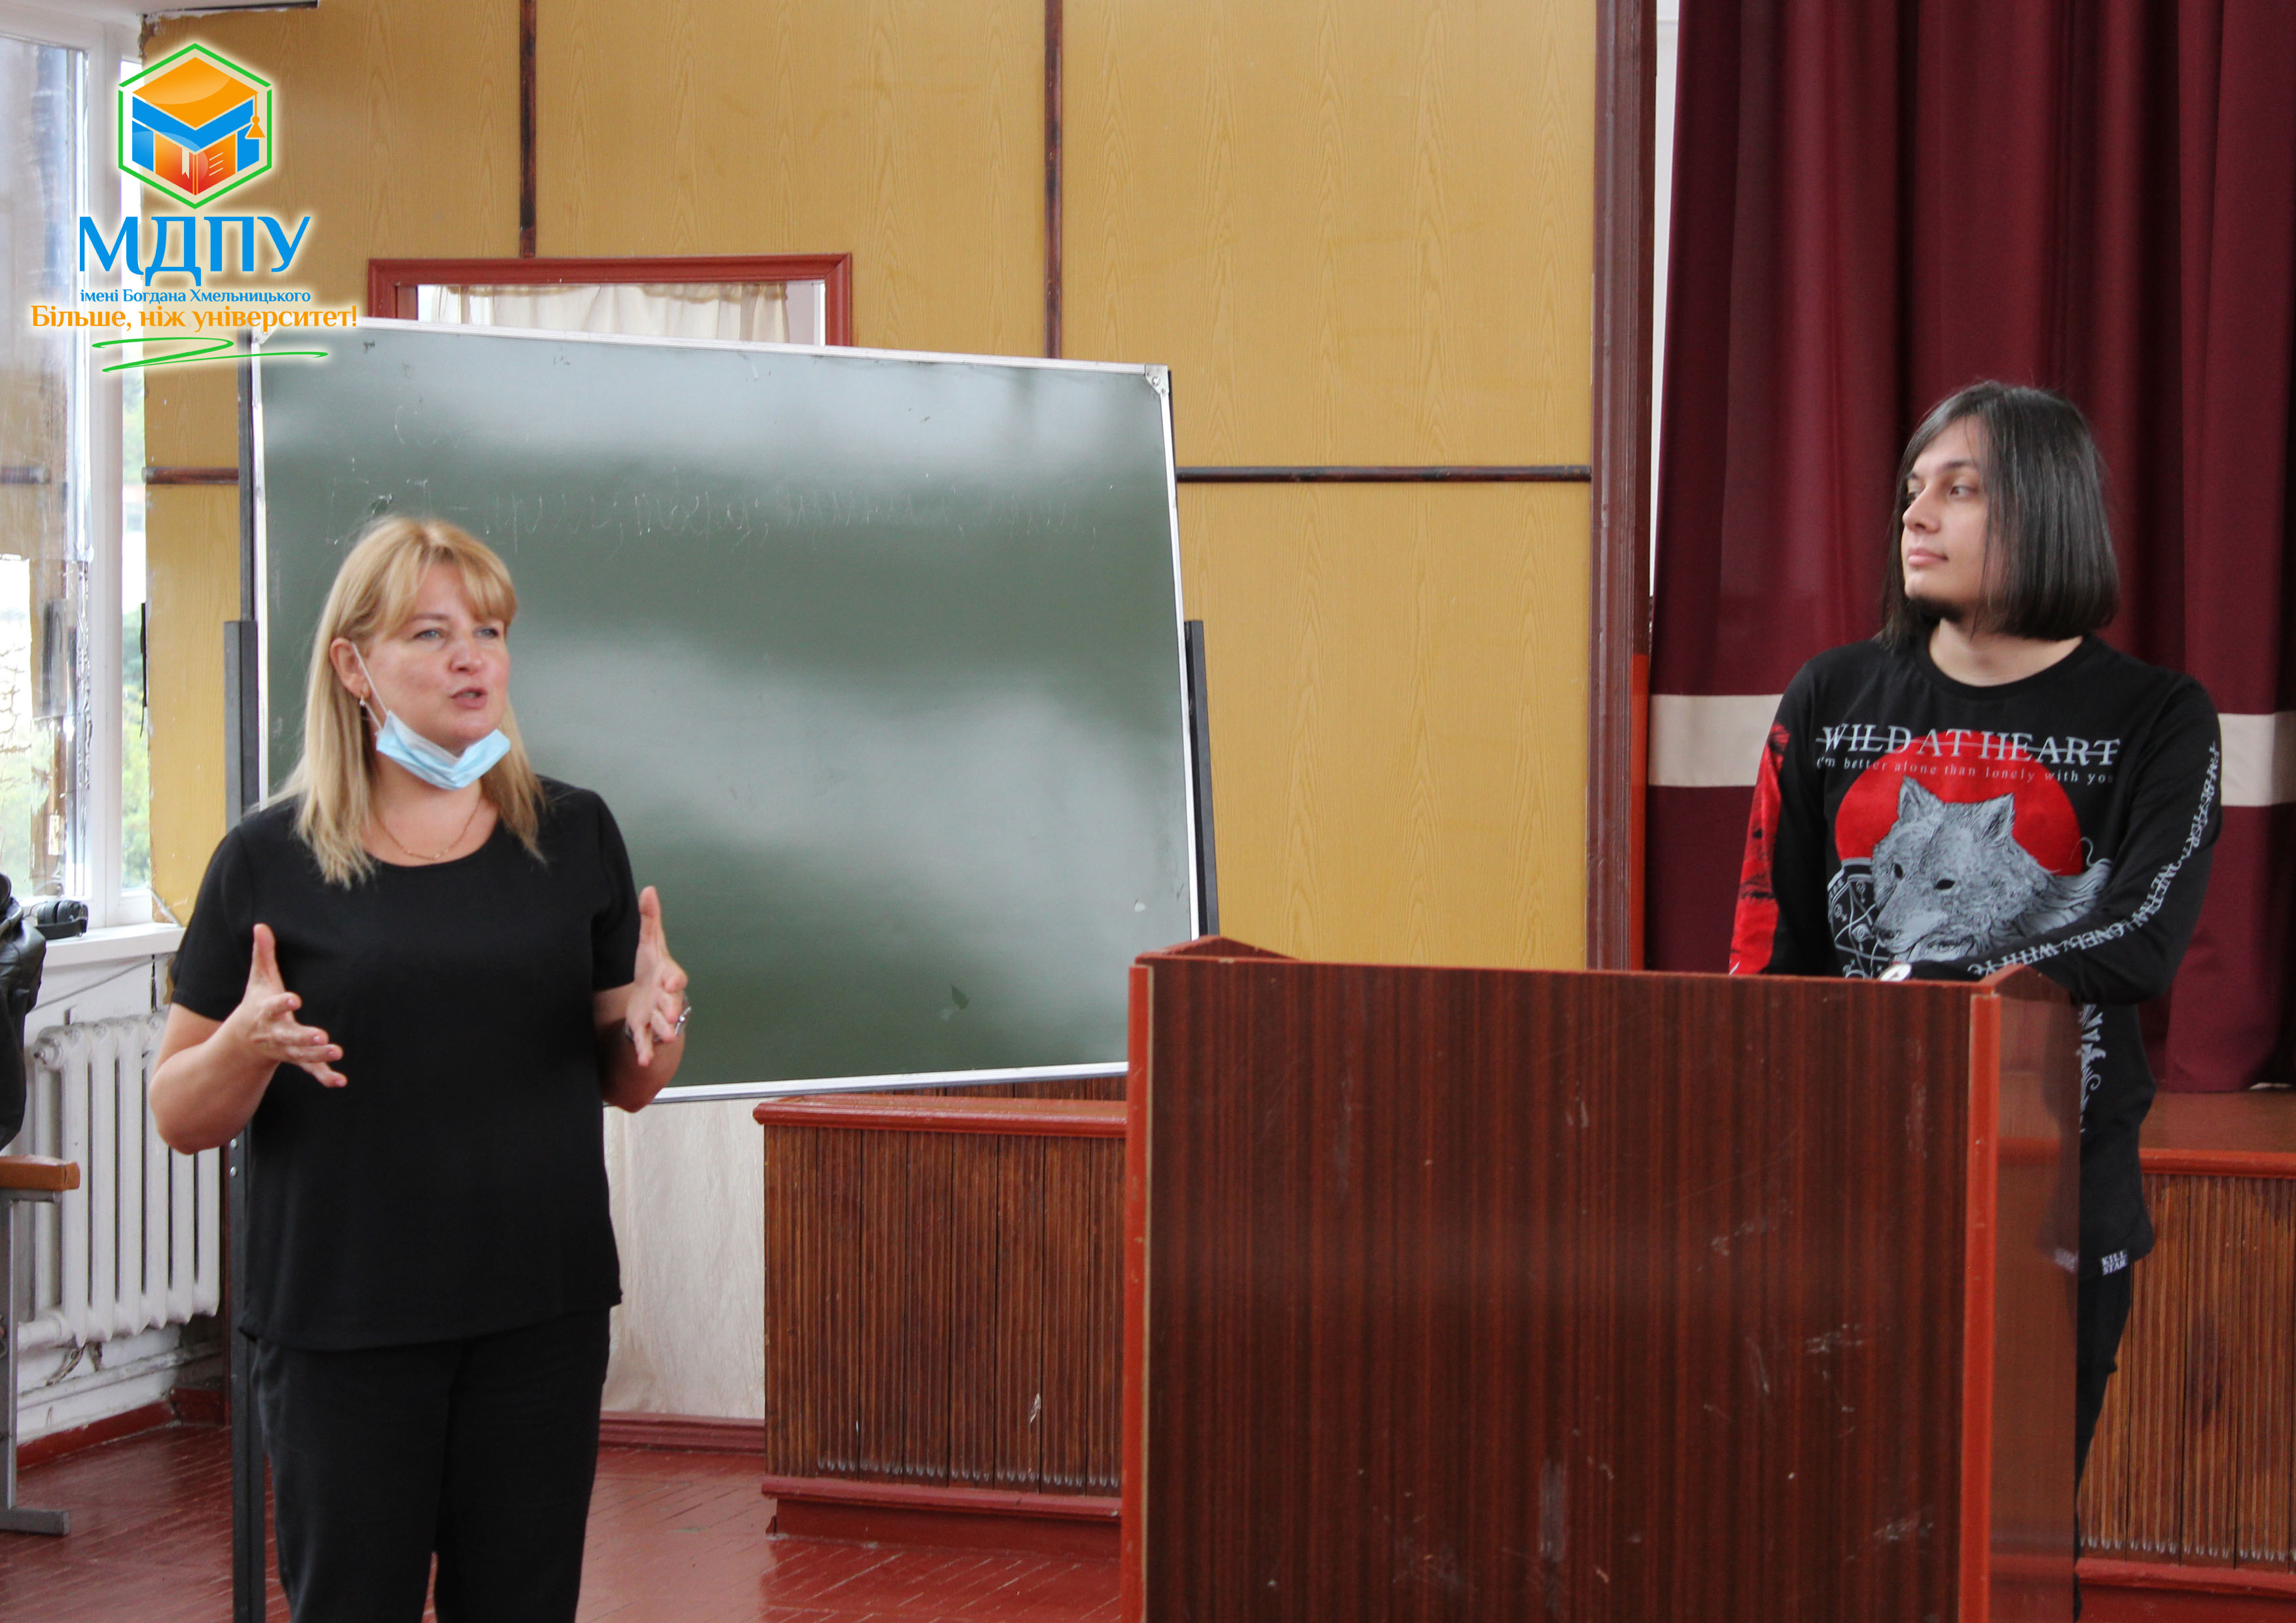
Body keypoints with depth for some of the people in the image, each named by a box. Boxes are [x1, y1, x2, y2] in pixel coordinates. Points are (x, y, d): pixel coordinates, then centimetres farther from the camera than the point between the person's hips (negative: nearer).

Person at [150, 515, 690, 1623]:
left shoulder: (572, 836, 7)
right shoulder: (270, 859, -1)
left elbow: (625, 1083, 12)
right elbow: (179, 1116, 0)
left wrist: (657, 1023, -10)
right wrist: (248, 1045, -20)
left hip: (541, 1316, 2)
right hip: (341, 1324, -2)